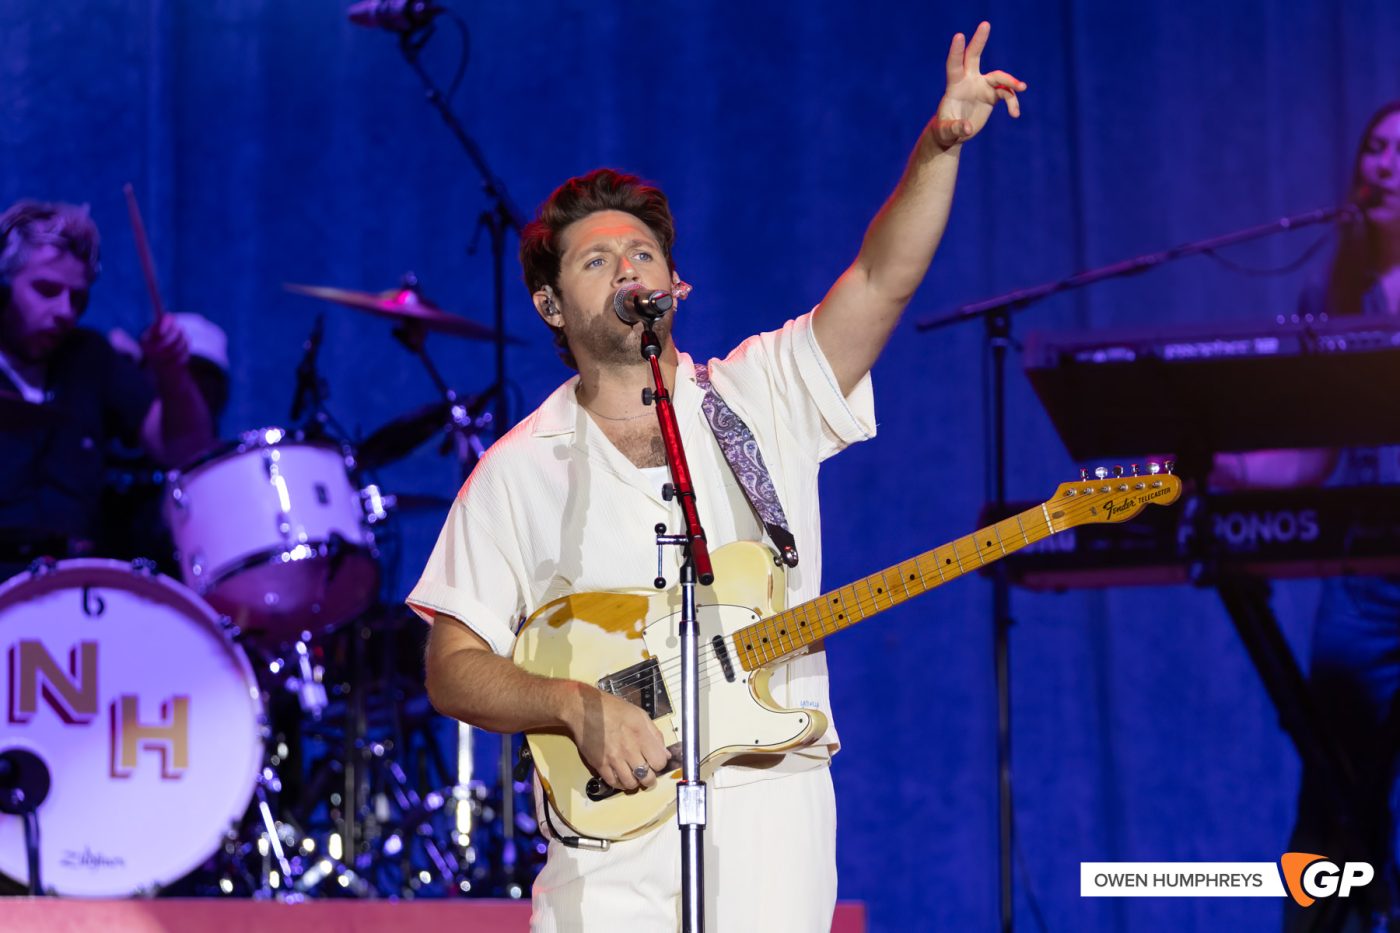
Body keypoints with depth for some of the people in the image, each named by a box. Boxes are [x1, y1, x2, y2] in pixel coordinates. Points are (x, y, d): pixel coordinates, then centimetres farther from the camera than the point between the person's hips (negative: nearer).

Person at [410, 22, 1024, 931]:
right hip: (613, 833, -1)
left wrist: (941, 143, -18)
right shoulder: (520, 470, 7)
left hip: (772, 805, 1)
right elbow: (454, 668, 5)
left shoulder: (759, 399, 10)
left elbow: (882, 279, -3)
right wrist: (577, 705, -13)